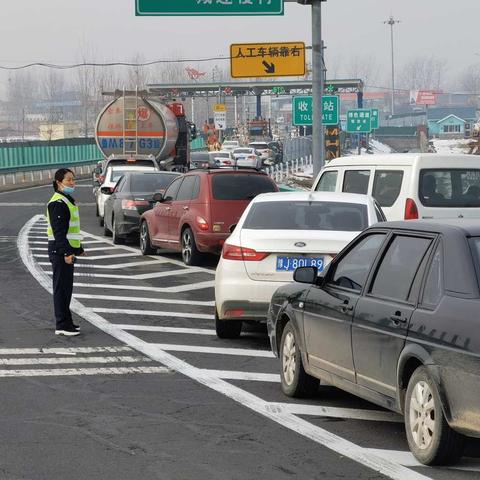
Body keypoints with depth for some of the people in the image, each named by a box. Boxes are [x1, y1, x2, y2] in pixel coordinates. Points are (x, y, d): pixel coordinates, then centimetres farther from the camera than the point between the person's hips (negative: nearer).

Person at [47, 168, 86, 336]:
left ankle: (66, 321, 22)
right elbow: (59, 231, -22)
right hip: (59, 251, -10)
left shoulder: (68, 201, 18)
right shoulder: (57, 203, -16)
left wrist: (78, 248, 28)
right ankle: (62, 325, -4)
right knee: (62, 287, -7)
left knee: (66, 287, 15)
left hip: (67, 250, 10)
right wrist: (66, 252, -27)